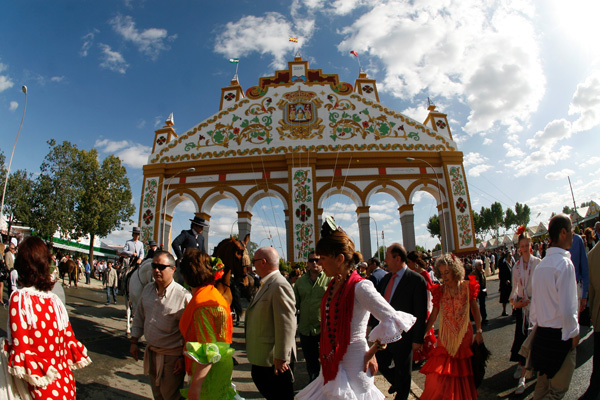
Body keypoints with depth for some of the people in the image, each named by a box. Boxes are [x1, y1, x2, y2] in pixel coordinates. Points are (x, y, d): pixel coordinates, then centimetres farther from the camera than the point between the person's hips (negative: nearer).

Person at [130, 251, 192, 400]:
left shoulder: (183, 295, -23)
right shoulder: (147, 289, -1)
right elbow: (139, 317, 13)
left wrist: (184, 357, -15)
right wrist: (134, 341, 12)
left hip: (172, 357, -6)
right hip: (151, 353, 7)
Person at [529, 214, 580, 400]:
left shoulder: (540, 265, 5)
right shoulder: (564, 263, -17)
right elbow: (567, 307, -19)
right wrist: (573, 334, -6)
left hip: (542, 333, 7)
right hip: (560, 335, -7)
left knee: (542, 384, 19)